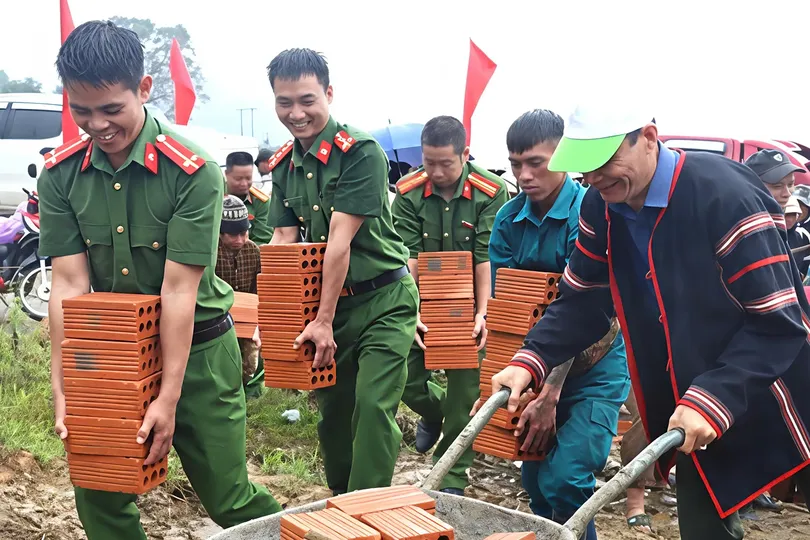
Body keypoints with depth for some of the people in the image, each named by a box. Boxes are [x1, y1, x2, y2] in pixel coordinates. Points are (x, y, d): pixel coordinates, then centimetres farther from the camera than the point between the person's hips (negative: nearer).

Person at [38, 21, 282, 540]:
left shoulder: (194, 172, -19)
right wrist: (62, 388, -15)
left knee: (227, 495, 3)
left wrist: (168, 397, -22)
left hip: (196, 347, -4)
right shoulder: (61, 174, -5)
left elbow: (179, 289, -22)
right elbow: (69, 283, -8)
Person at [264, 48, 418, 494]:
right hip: (328, 302, 7)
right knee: (333, 409, 14)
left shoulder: (360, 151, -17)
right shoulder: (283, 165, 6)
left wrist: (324, 320, -19)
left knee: (373, 406, -14)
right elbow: (282, 243, 3)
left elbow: (340, 240, -20)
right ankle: (341, 501, 34)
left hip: (383, 301, -6)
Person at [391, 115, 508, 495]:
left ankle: (453, 479, 14)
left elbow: (487, 259, -17)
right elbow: (408, 257, -14)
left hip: (468, 306, -2)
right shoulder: (408, 193, -9)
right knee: (404, 379, 1)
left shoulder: (491, 193, -13)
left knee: (464, 390, -1)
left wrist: (482, 313, -25)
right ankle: (434, 411, 38)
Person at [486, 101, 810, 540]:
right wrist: (531, 361, -12)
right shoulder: (600, 208, -4)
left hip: (768, 403, -5)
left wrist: (714, 399, -33)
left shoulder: (725, 195, -26)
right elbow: (582, 302, 2)